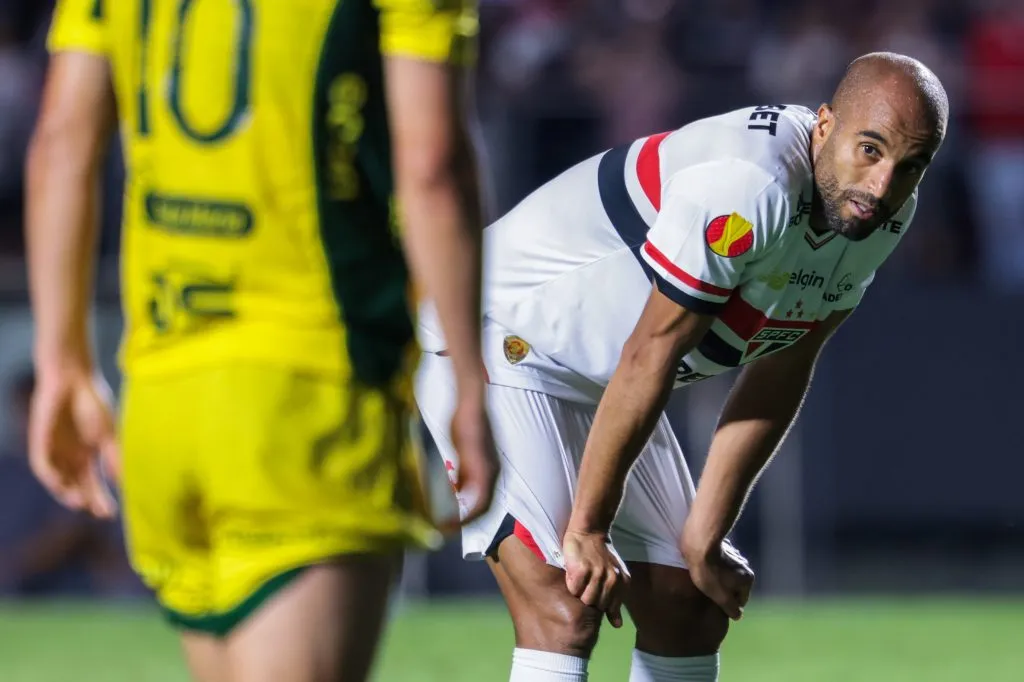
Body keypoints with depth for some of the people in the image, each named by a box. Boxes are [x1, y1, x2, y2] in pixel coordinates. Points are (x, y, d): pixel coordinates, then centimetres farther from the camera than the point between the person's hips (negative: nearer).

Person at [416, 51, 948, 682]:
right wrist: (586, 530, -19)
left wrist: (704, 537, 1)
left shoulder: (880, 219, -5)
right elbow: (649, 359, -27)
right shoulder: (747, 187, -33)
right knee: (564, 614, -21)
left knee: (691, 612, 9)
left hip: (601, 384, 10)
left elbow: (777, 379, 2)